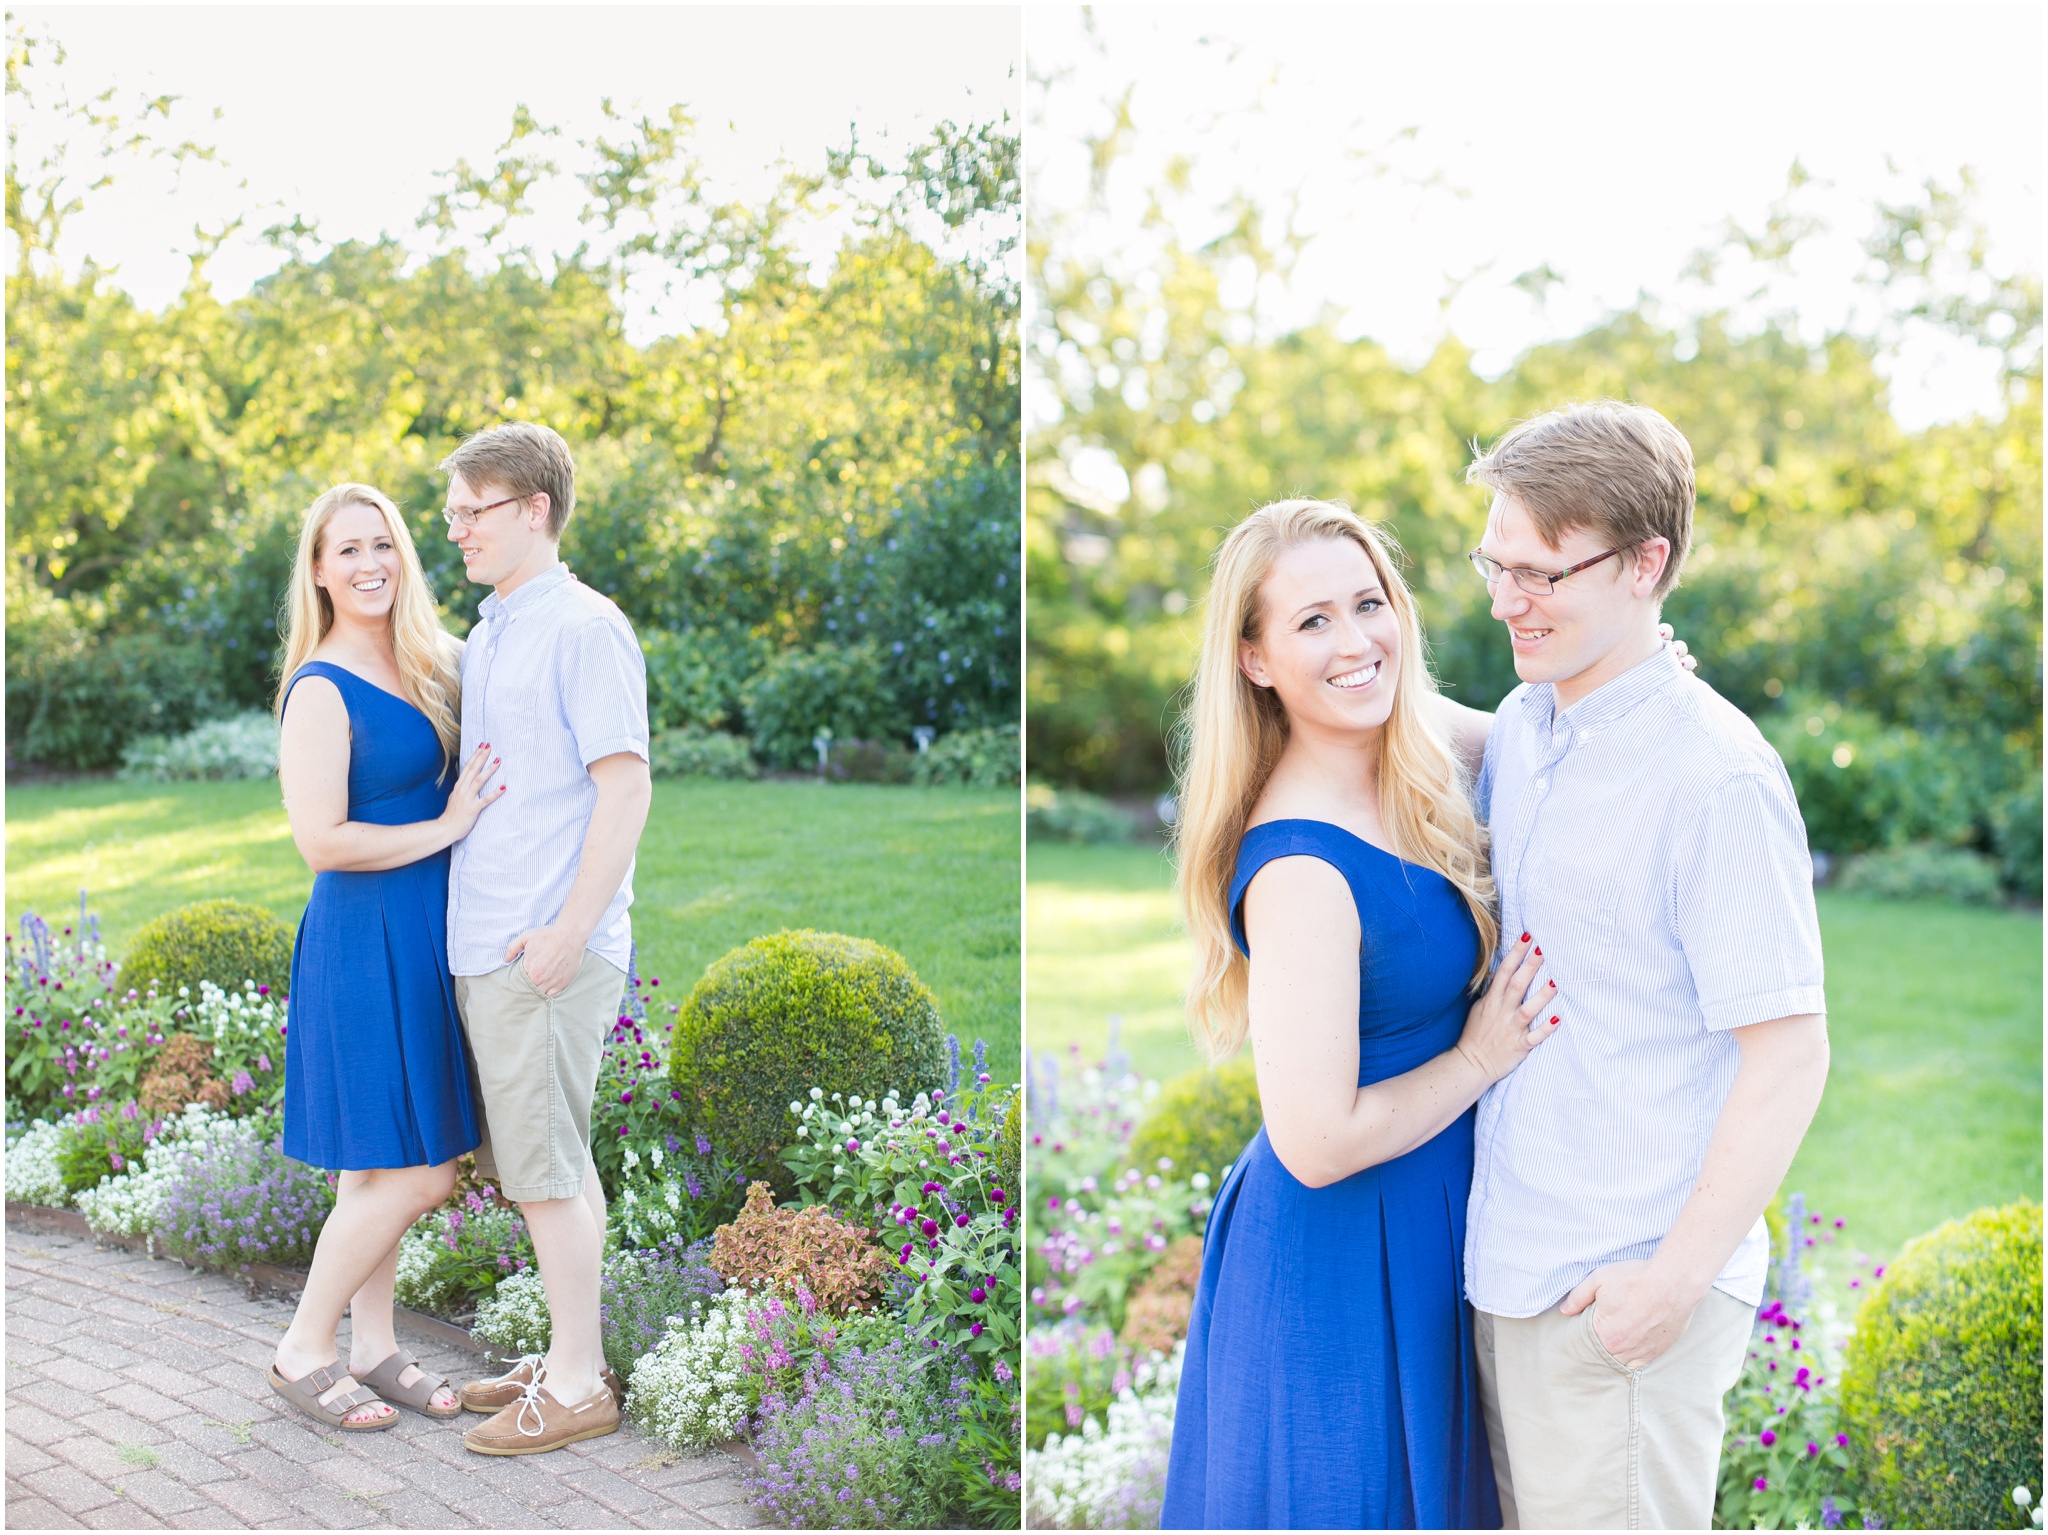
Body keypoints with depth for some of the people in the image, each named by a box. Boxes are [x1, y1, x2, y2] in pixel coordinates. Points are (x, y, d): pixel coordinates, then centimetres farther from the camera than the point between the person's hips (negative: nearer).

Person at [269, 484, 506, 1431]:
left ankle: (370, 1342, 25)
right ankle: (302, 1352, 10)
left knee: (385, 1165, 15)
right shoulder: (321, 689, -13)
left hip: (422, 939, 8)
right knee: (413, 1173, -5)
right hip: (365, 937, -8)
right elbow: (322, 840, -19)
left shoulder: (424, 667, 11)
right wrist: (444, 827, -15)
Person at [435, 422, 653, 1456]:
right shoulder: (486, 634, 17)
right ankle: (571, 1358, 25)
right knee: (543, 1161, 15)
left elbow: (626, 788, -17)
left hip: (548, 950, -9)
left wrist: (567, 932, -20)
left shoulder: (585, 629, -11)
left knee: (545, 1165, -3)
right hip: (485, 944, 9)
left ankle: (578, 1385, 7)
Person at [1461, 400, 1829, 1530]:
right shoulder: (1520, 724, 6)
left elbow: (1789, 1052, -18)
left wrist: (1681, 1274, -19)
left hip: (1624, 1285, -8)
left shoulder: (1716, 778, -18)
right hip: (1510, 1257, 8)